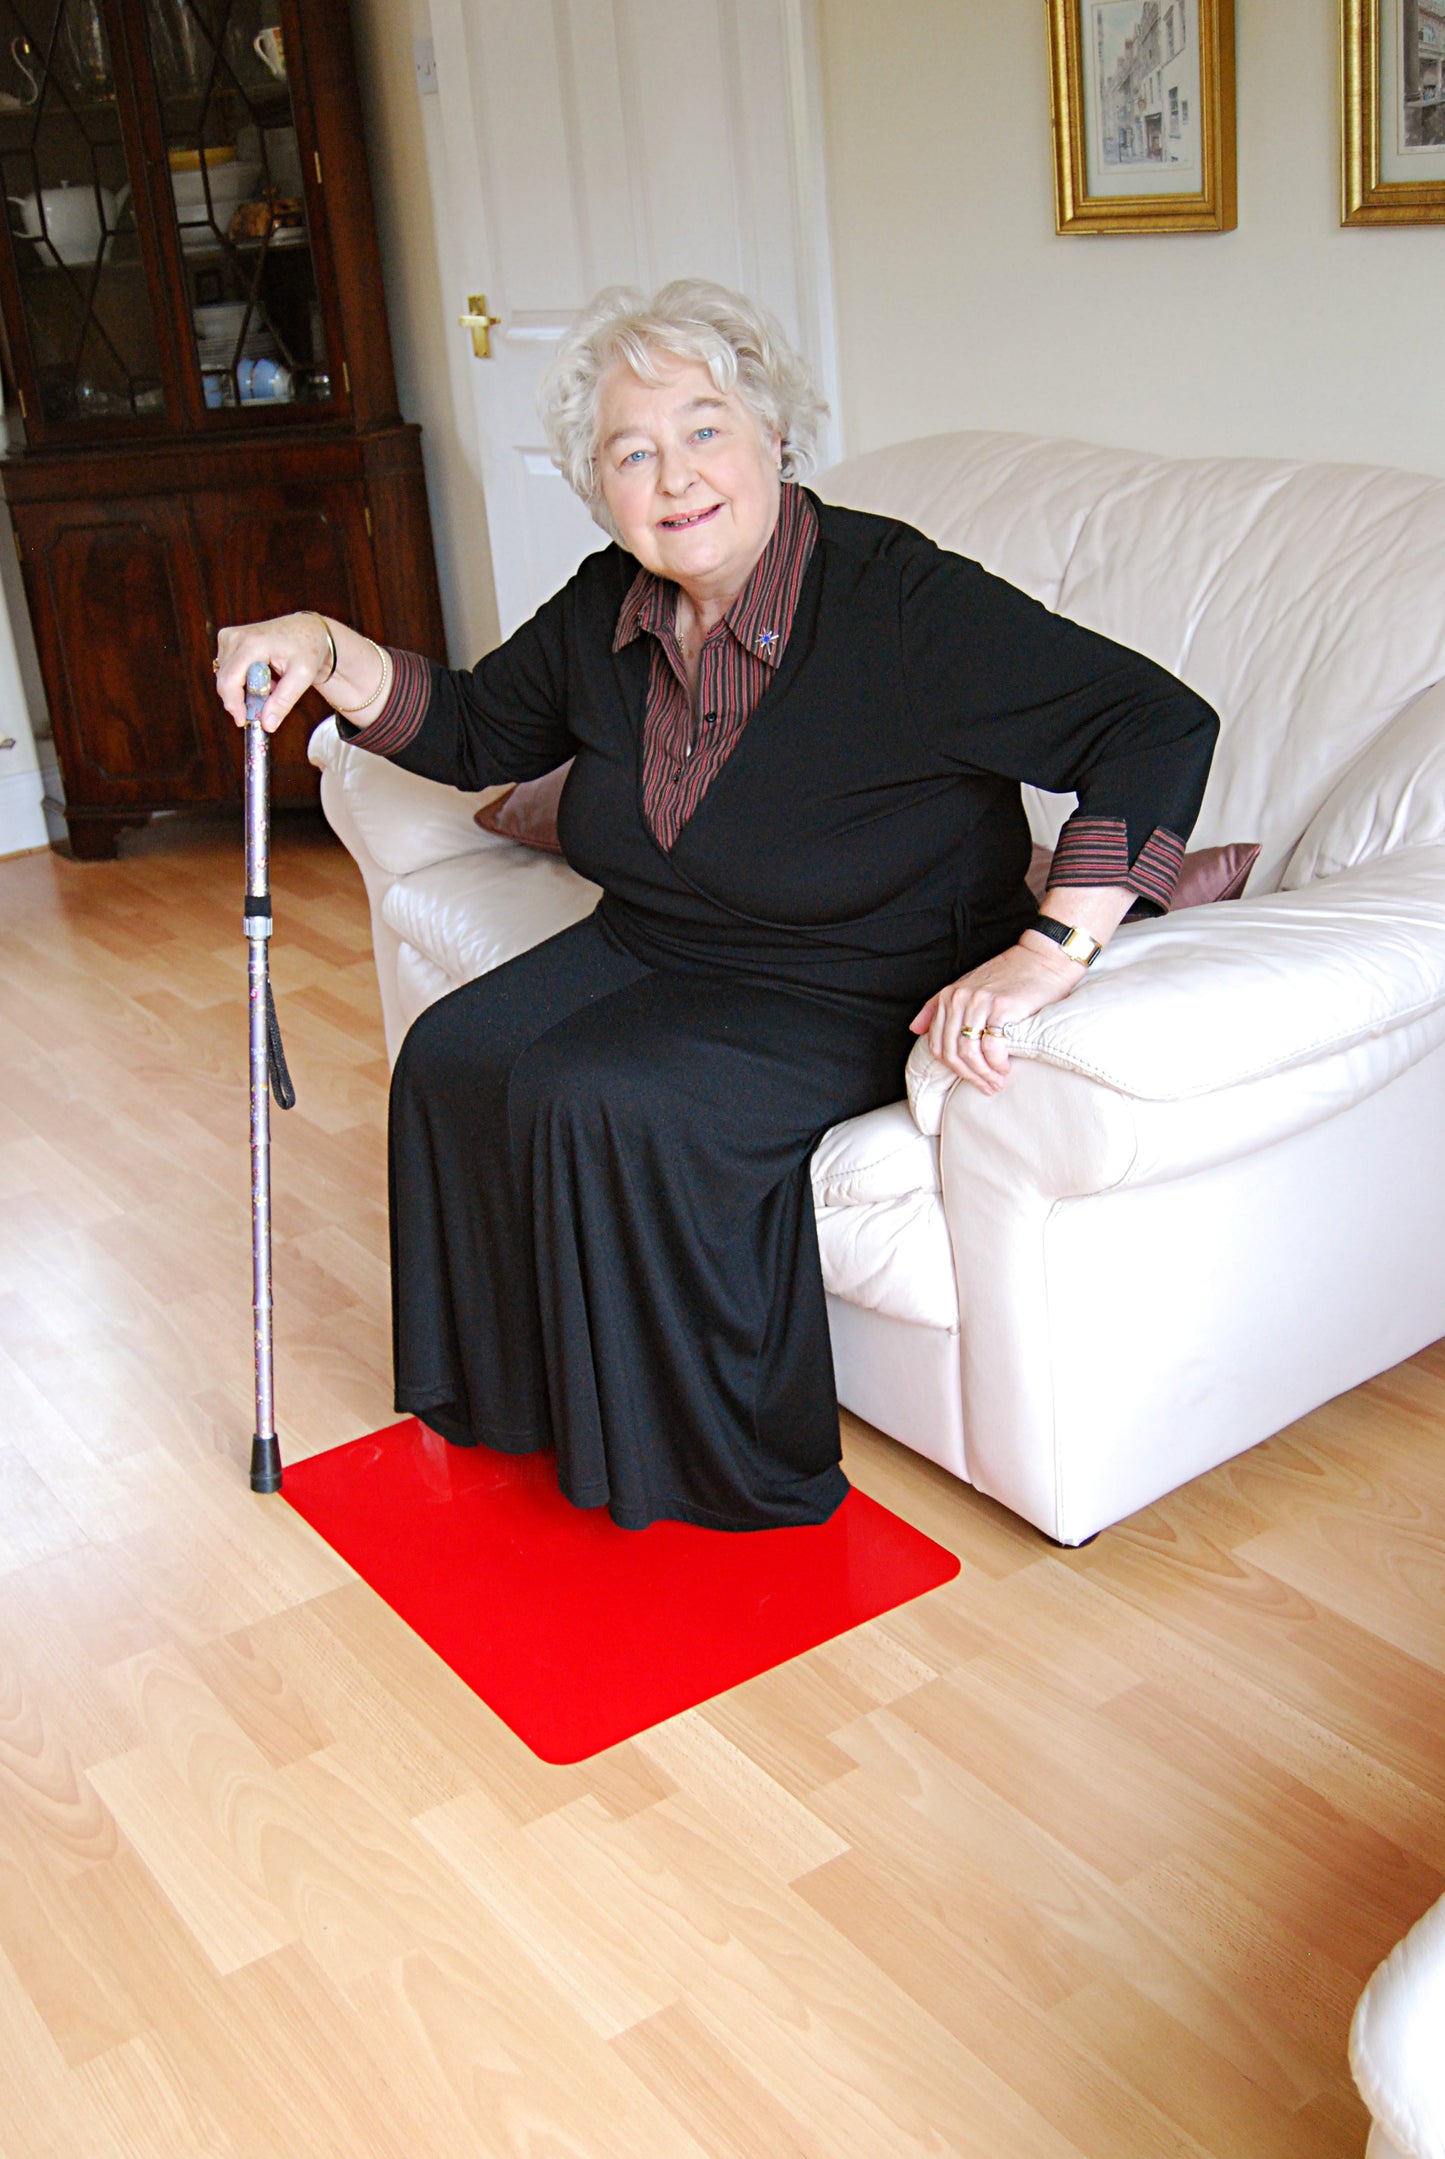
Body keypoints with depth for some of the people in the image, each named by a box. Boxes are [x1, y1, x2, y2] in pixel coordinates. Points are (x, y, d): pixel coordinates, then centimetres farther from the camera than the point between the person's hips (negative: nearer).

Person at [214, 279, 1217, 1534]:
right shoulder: (607, 610, 0)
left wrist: (1050, 950, -39)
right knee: (452, 1058, -10)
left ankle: (718, 1469, -4)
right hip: (655, 950, 8)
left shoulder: (900, 598, -23)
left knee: (603, 1100, -26)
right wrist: (328, 653, -2)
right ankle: (516, 1403, 11)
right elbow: (477, 731, 16)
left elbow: (1162, 725, -29)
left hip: (859, 993, -7)